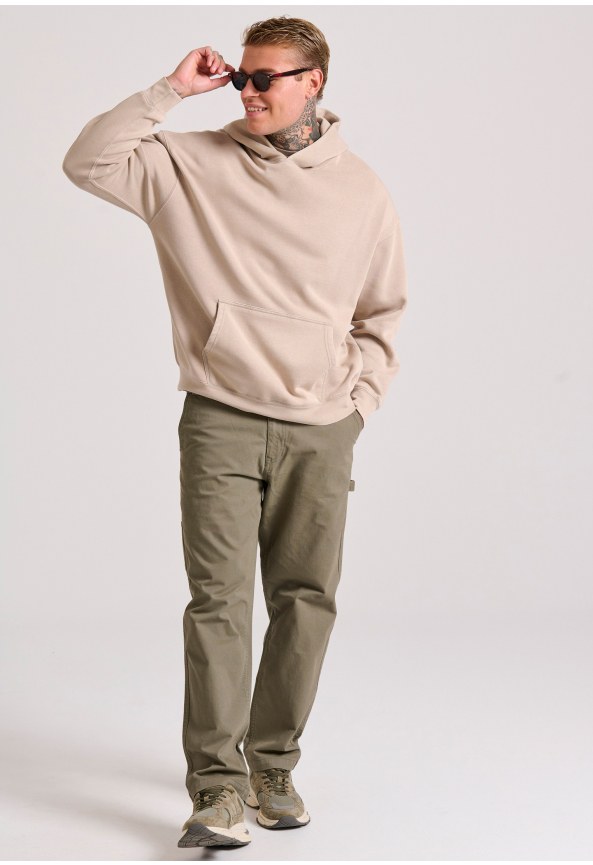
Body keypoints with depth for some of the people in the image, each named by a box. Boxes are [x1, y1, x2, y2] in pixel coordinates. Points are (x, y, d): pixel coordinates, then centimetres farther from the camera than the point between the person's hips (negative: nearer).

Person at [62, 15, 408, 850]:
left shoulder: (361, 191, 7)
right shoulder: (193, 165, 3)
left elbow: (382, 313, 16)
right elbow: (89, 163, -6)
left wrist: (357, 403, 6)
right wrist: (171, 91, -7)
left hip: (321, 433, 2)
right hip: (222, 420, -2)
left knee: (307, 599, 6)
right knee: (220, 597, -9)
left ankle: (272, 764, 21)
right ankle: (218, 785, -6)